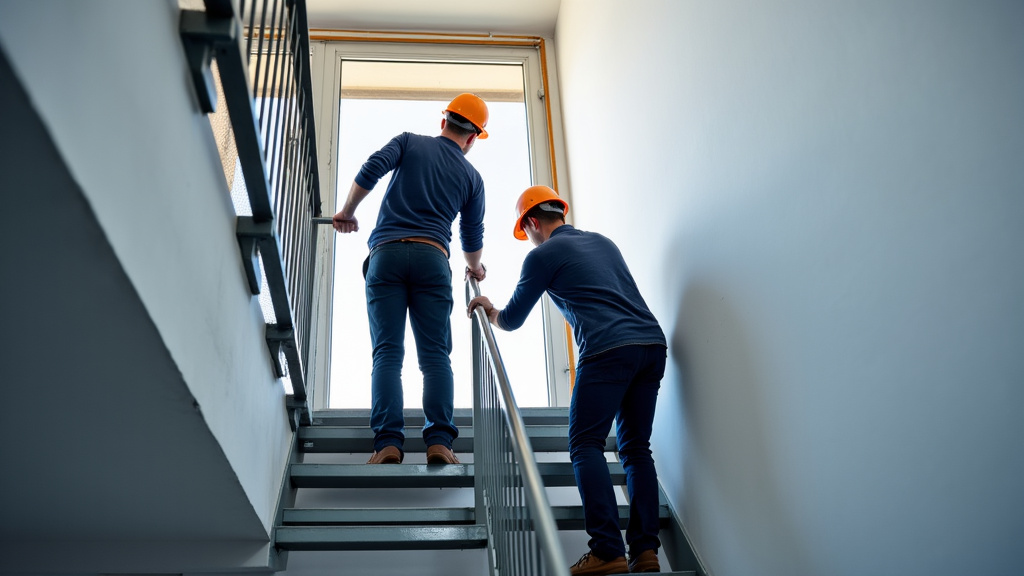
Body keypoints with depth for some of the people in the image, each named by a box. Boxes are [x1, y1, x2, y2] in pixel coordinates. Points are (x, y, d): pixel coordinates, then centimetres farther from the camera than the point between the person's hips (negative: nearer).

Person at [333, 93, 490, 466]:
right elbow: (473, 236, 25)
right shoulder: (472, 176, 19)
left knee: (387, 353, -5)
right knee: (435, 355, -3)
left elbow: (371, 169, 0)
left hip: (386, 253, 0)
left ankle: (388, 443, -16)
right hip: (432, 257, 0)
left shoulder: (409, 142, 17)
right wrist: (474, 268, 45)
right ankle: (438, 442, -16)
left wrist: (347, 213, 14)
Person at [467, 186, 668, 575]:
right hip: (653, 343, 7)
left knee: (585, 446, -3)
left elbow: (512, 320, 15)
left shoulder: (543, 255, 7)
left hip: (609, 349, -7)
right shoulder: (603, 242, 26)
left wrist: (490, 312, 37)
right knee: (636, 447, 10)